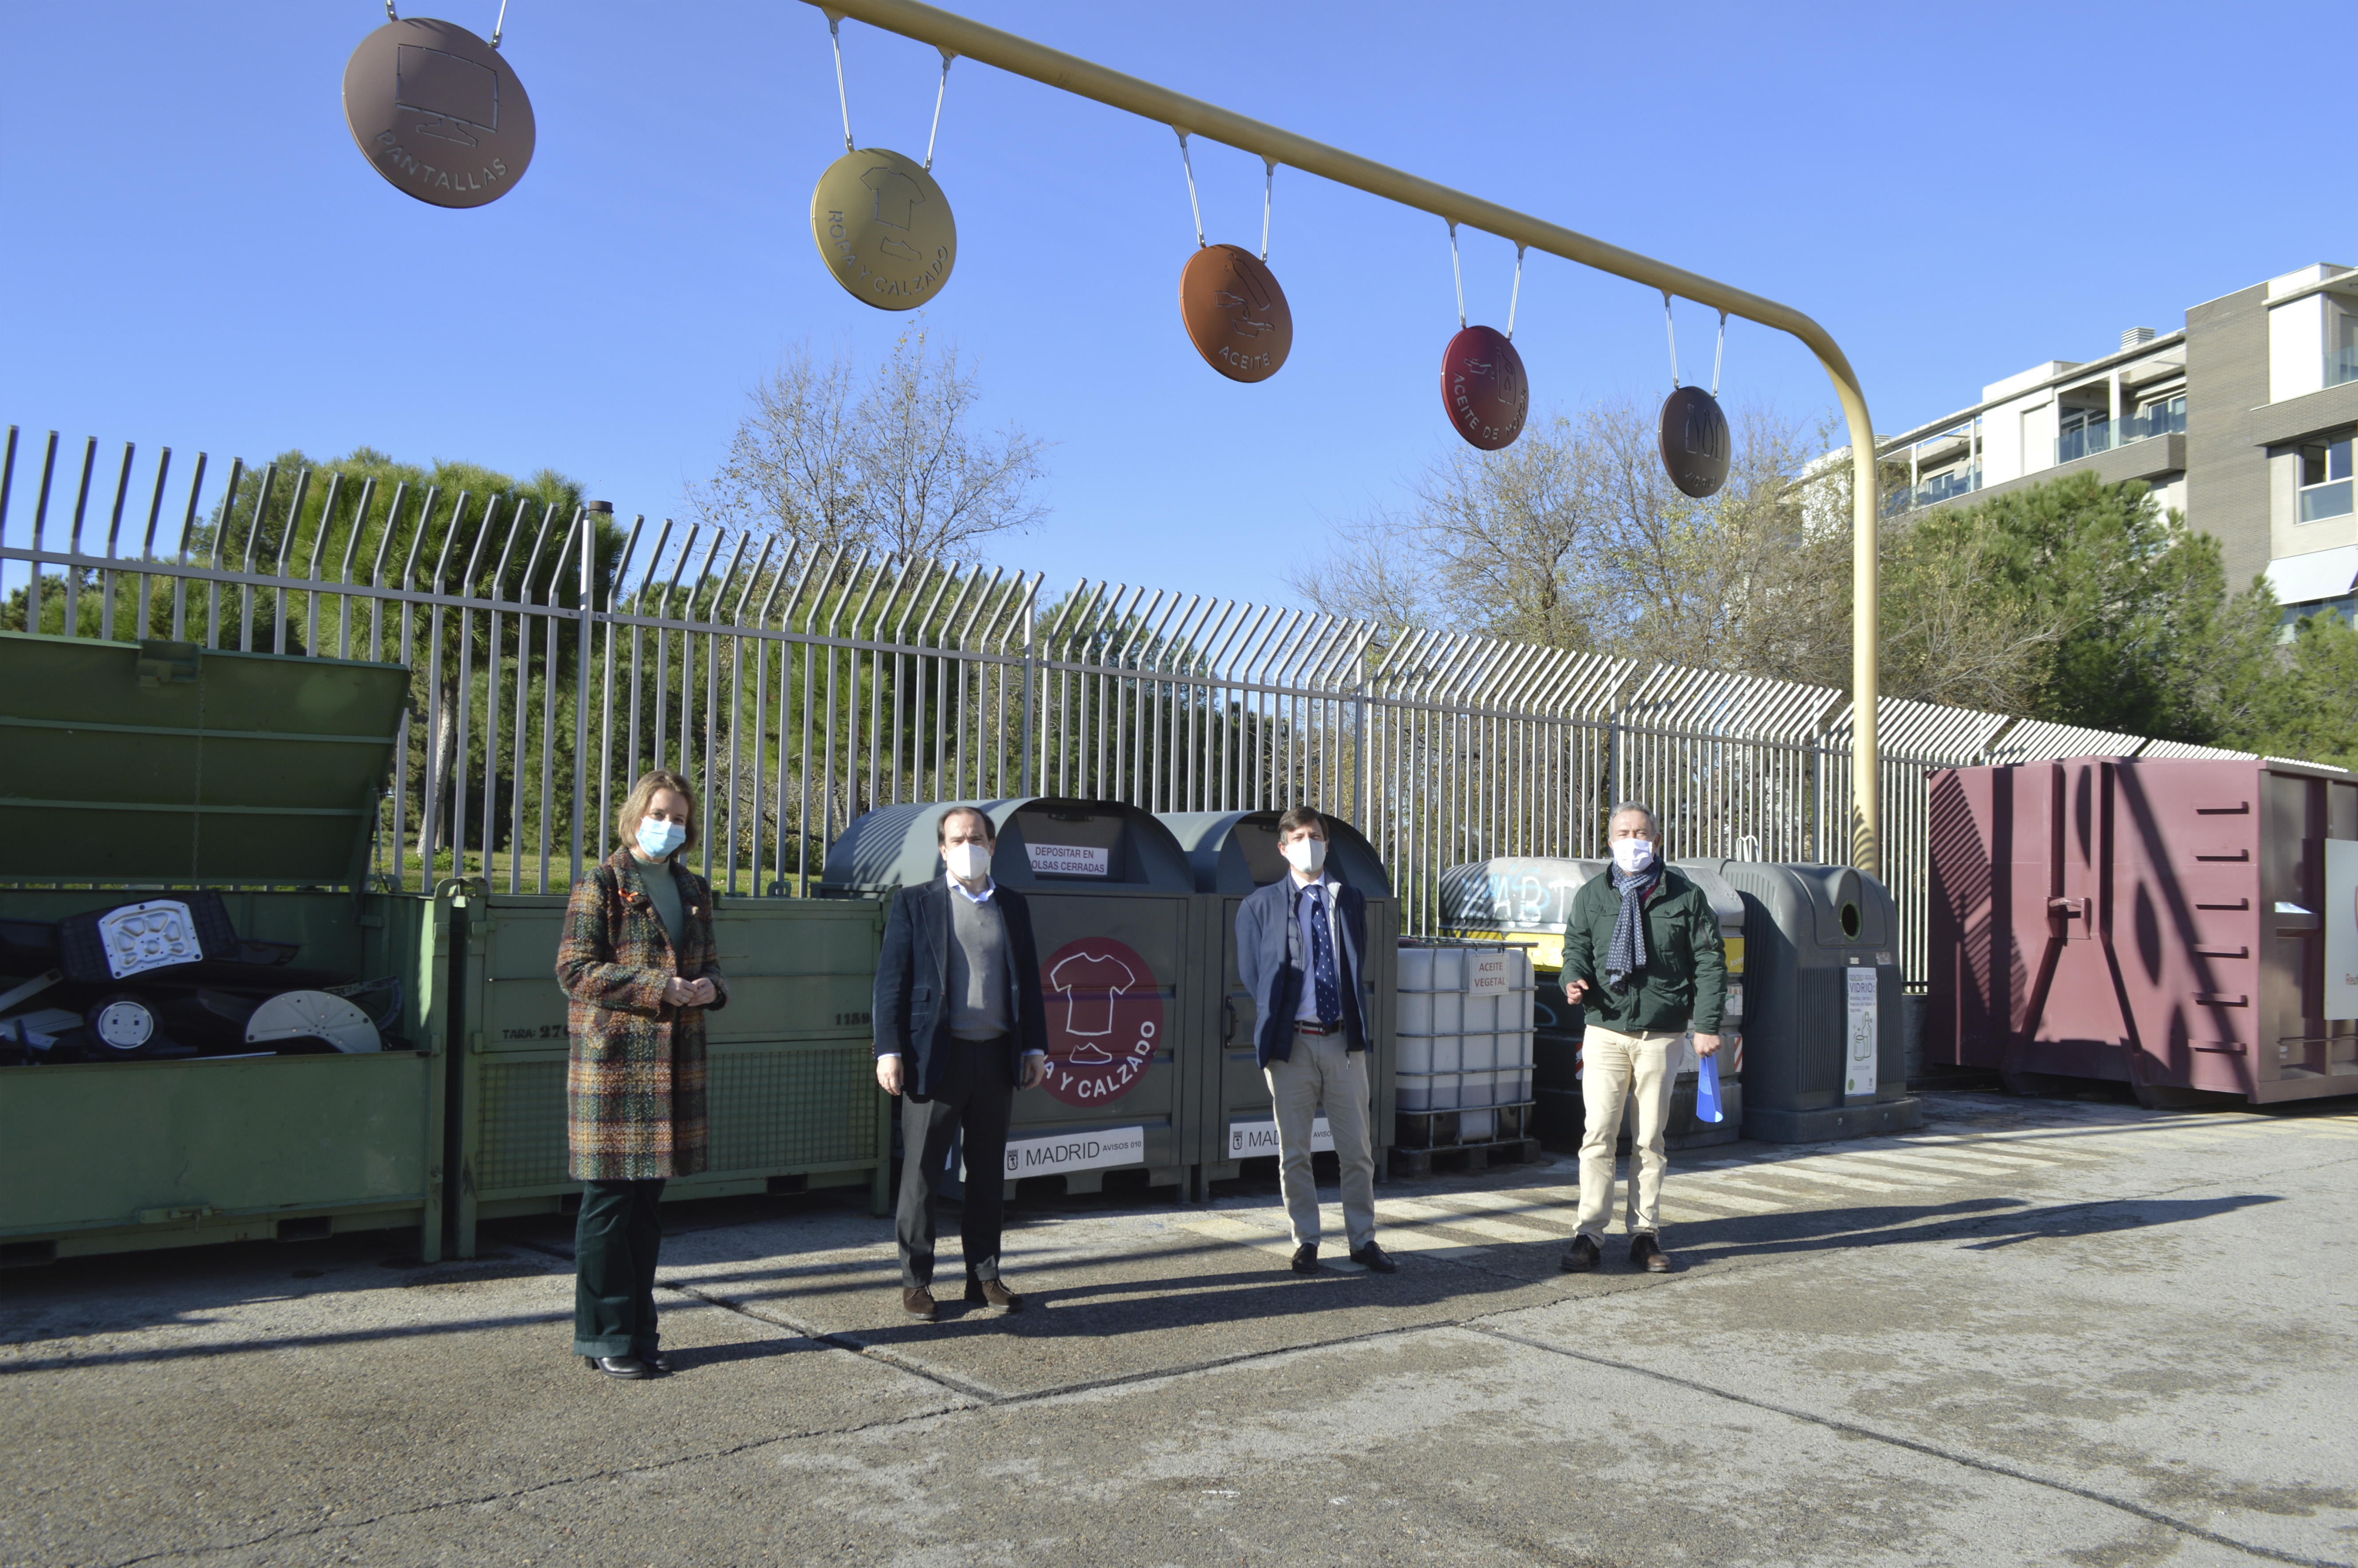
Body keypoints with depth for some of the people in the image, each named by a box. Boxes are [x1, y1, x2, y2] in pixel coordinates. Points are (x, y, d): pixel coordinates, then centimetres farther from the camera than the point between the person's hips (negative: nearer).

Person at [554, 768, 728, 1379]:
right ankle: (605, 1336, 9)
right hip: (612, 1059, -6)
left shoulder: (694, 891, 17)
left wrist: (711, 986, -1)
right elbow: (575, 970, -10)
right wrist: (657, 987, -18)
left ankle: (639, 1332, 20)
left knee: (648, 1200, 12)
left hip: (675, 1062, 6)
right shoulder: (601, 885, -3)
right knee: (609, 1201, -2)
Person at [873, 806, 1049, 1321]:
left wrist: (1035, 1047, 7)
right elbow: (892, 979, -2)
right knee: (922, 1173, 3)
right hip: (937, 1056, -3)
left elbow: (1028, 979, 14)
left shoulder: (1013, 905, 12)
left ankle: (984, 1276, 21)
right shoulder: (916, 903, 2)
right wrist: (889, 1051, -10)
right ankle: (916, 1280, 14)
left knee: (989, 1173, 10)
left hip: (996, 1056, 4)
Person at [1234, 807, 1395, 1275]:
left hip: (1344, 1039, 2)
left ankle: (1363, 1240, 19)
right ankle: (1305, 1243, 17)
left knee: (1357, 1149, 7)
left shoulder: (1351, 899, 10)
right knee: (1294, 1152, 5)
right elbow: (1252, 975, 4)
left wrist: (1355, 1019, 6)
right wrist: (1272, 1028, -1)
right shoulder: (1260, 905, 2)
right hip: (1292, 1042, -2)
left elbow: (1358, 964, 14)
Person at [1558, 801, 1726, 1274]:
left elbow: (1709, 962, 5)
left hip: (1661, 1035, 0)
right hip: (1606, 1031, 0)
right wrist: (1575, 979, -10)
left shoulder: (1686, 896, 5)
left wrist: (1706, 1024, -2)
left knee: (1651, 1138, 6)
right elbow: (1577, 947, 13)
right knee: (1599, 1133, -4)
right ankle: (1590, 1234, 3)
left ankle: (1645, 1234, 17)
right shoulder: (1591, 896, 8)